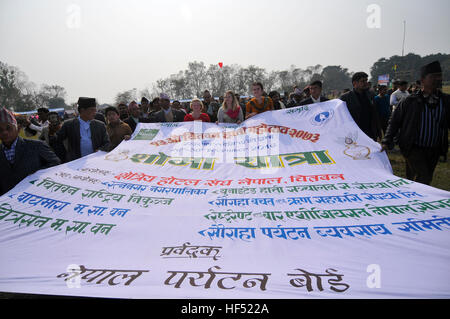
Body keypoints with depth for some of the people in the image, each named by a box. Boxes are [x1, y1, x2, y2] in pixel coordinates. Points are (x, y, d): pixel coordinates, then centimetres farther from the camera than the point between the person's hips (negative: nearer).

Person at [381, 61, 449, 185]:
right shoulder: (409, 101, -5)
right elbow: (394, 121, -1)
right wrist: (387, 142, -9)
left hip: (434, 151, 4)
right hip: (413, 149, -4)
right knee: (423, 179, -15)